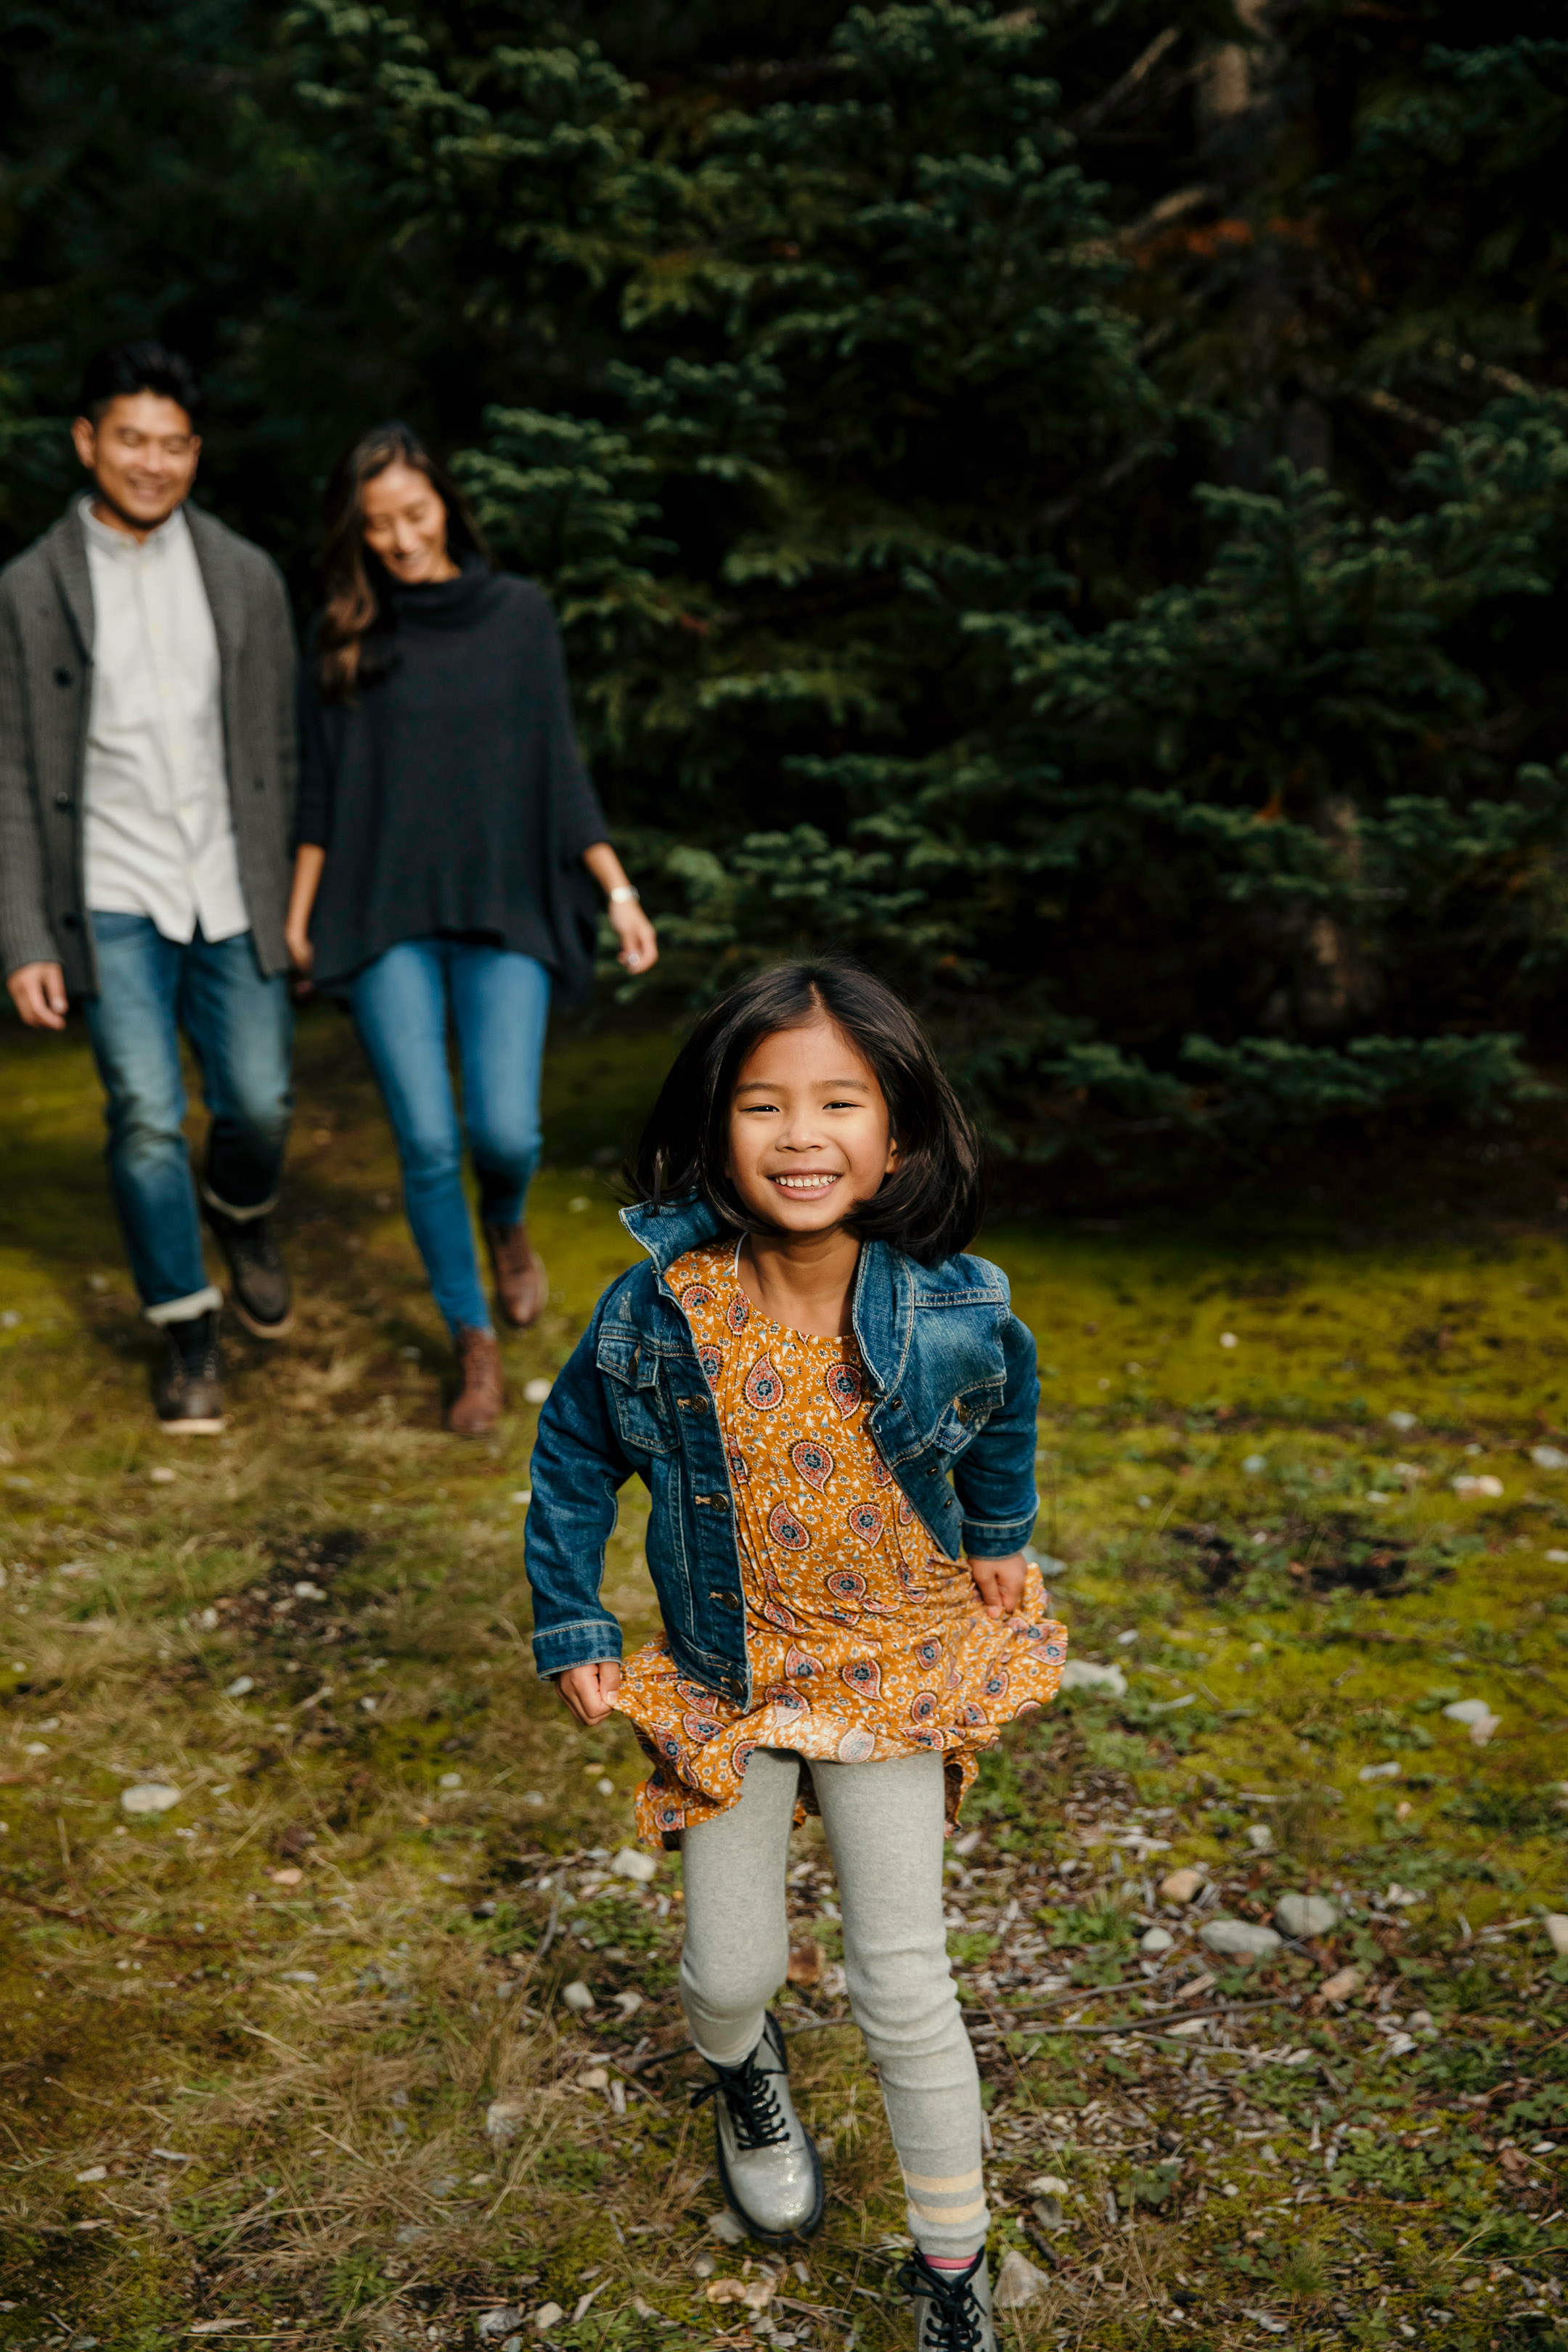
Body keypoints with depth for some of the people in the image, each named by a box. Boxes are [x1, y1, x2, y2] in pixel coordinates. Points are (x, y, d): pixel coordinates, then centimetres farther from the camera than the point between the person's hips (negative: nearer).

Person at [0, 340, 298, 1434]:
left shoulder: (247, 576, 6)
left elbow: (282, 751, 10)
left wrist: (295, 901, 7)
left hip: (233, 896, 2)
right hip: (113, 902, -2)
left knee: (261, 1104, 3)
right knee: (148, 1119, -6)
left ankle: (241, 1213, 39)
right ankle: (187, 1327, 12)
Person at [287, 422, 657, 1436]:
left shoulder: (520, 614, 4)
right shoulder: (346, 637, 6)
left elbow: (559, 767, 7)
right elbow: (322, 786, 10)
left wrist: (618, 889, 2)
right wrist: (297, 914, 8)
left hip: (504, 908, 0)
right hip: (387, 916, 1)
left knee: (506, 1129, -13)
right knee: (427, 1141, -5)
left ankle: (507, 1224, 25)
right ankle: (475, 1344, 14)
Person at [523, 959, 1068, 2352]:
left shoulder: (953, 1313, -20)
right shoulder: (660, 1313, -20)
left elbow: (1006, 1400, 6)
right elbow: (574, 1461, -2)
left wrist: (997, 1541, 15)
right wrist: (574, 1633, 0)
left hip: (893, 1663, -1)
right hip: (726, 1673, 1)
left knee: (903, 1984, 3)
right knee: (729, 1972, 12)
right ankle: (742, 2070, 51)